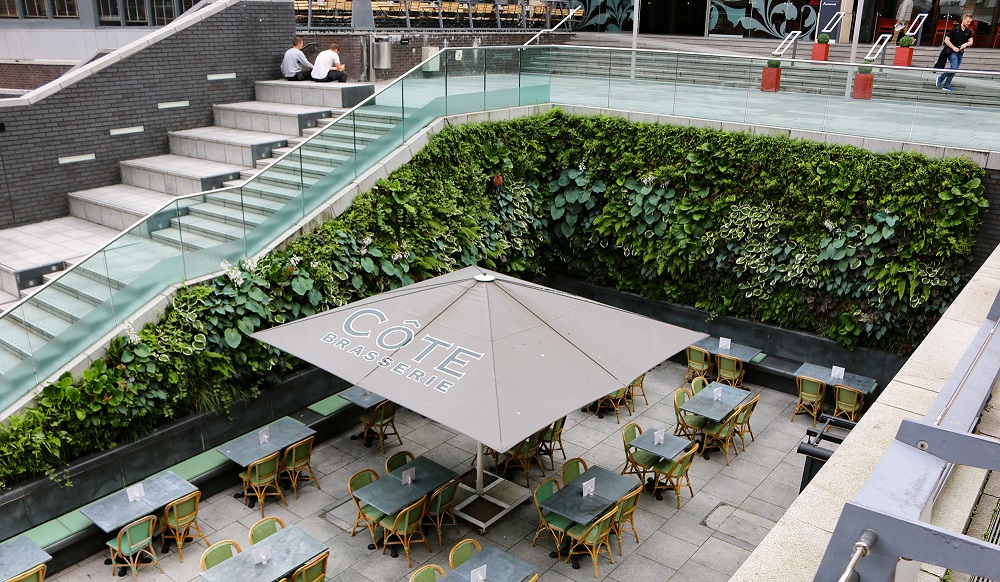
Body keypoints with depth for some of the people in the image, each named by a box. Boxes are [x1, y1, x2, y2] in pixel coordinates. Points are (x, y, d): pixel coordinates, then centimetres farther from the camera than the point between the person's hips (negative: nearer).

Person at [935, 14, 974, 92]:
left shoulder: (969, 31, 7)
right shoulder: (955, 29, -7)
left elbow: (971, 41, 4)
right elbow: (946, 40, -7)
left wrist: (966, 44, -19)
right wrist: (954, 48, -16)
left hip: (960, 53, 6)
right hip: (952, 51, -6)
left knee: (954, 70, 4)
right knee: (954, 68, -20)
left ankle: (946, 86, 10)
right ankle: (940, 79, -3)